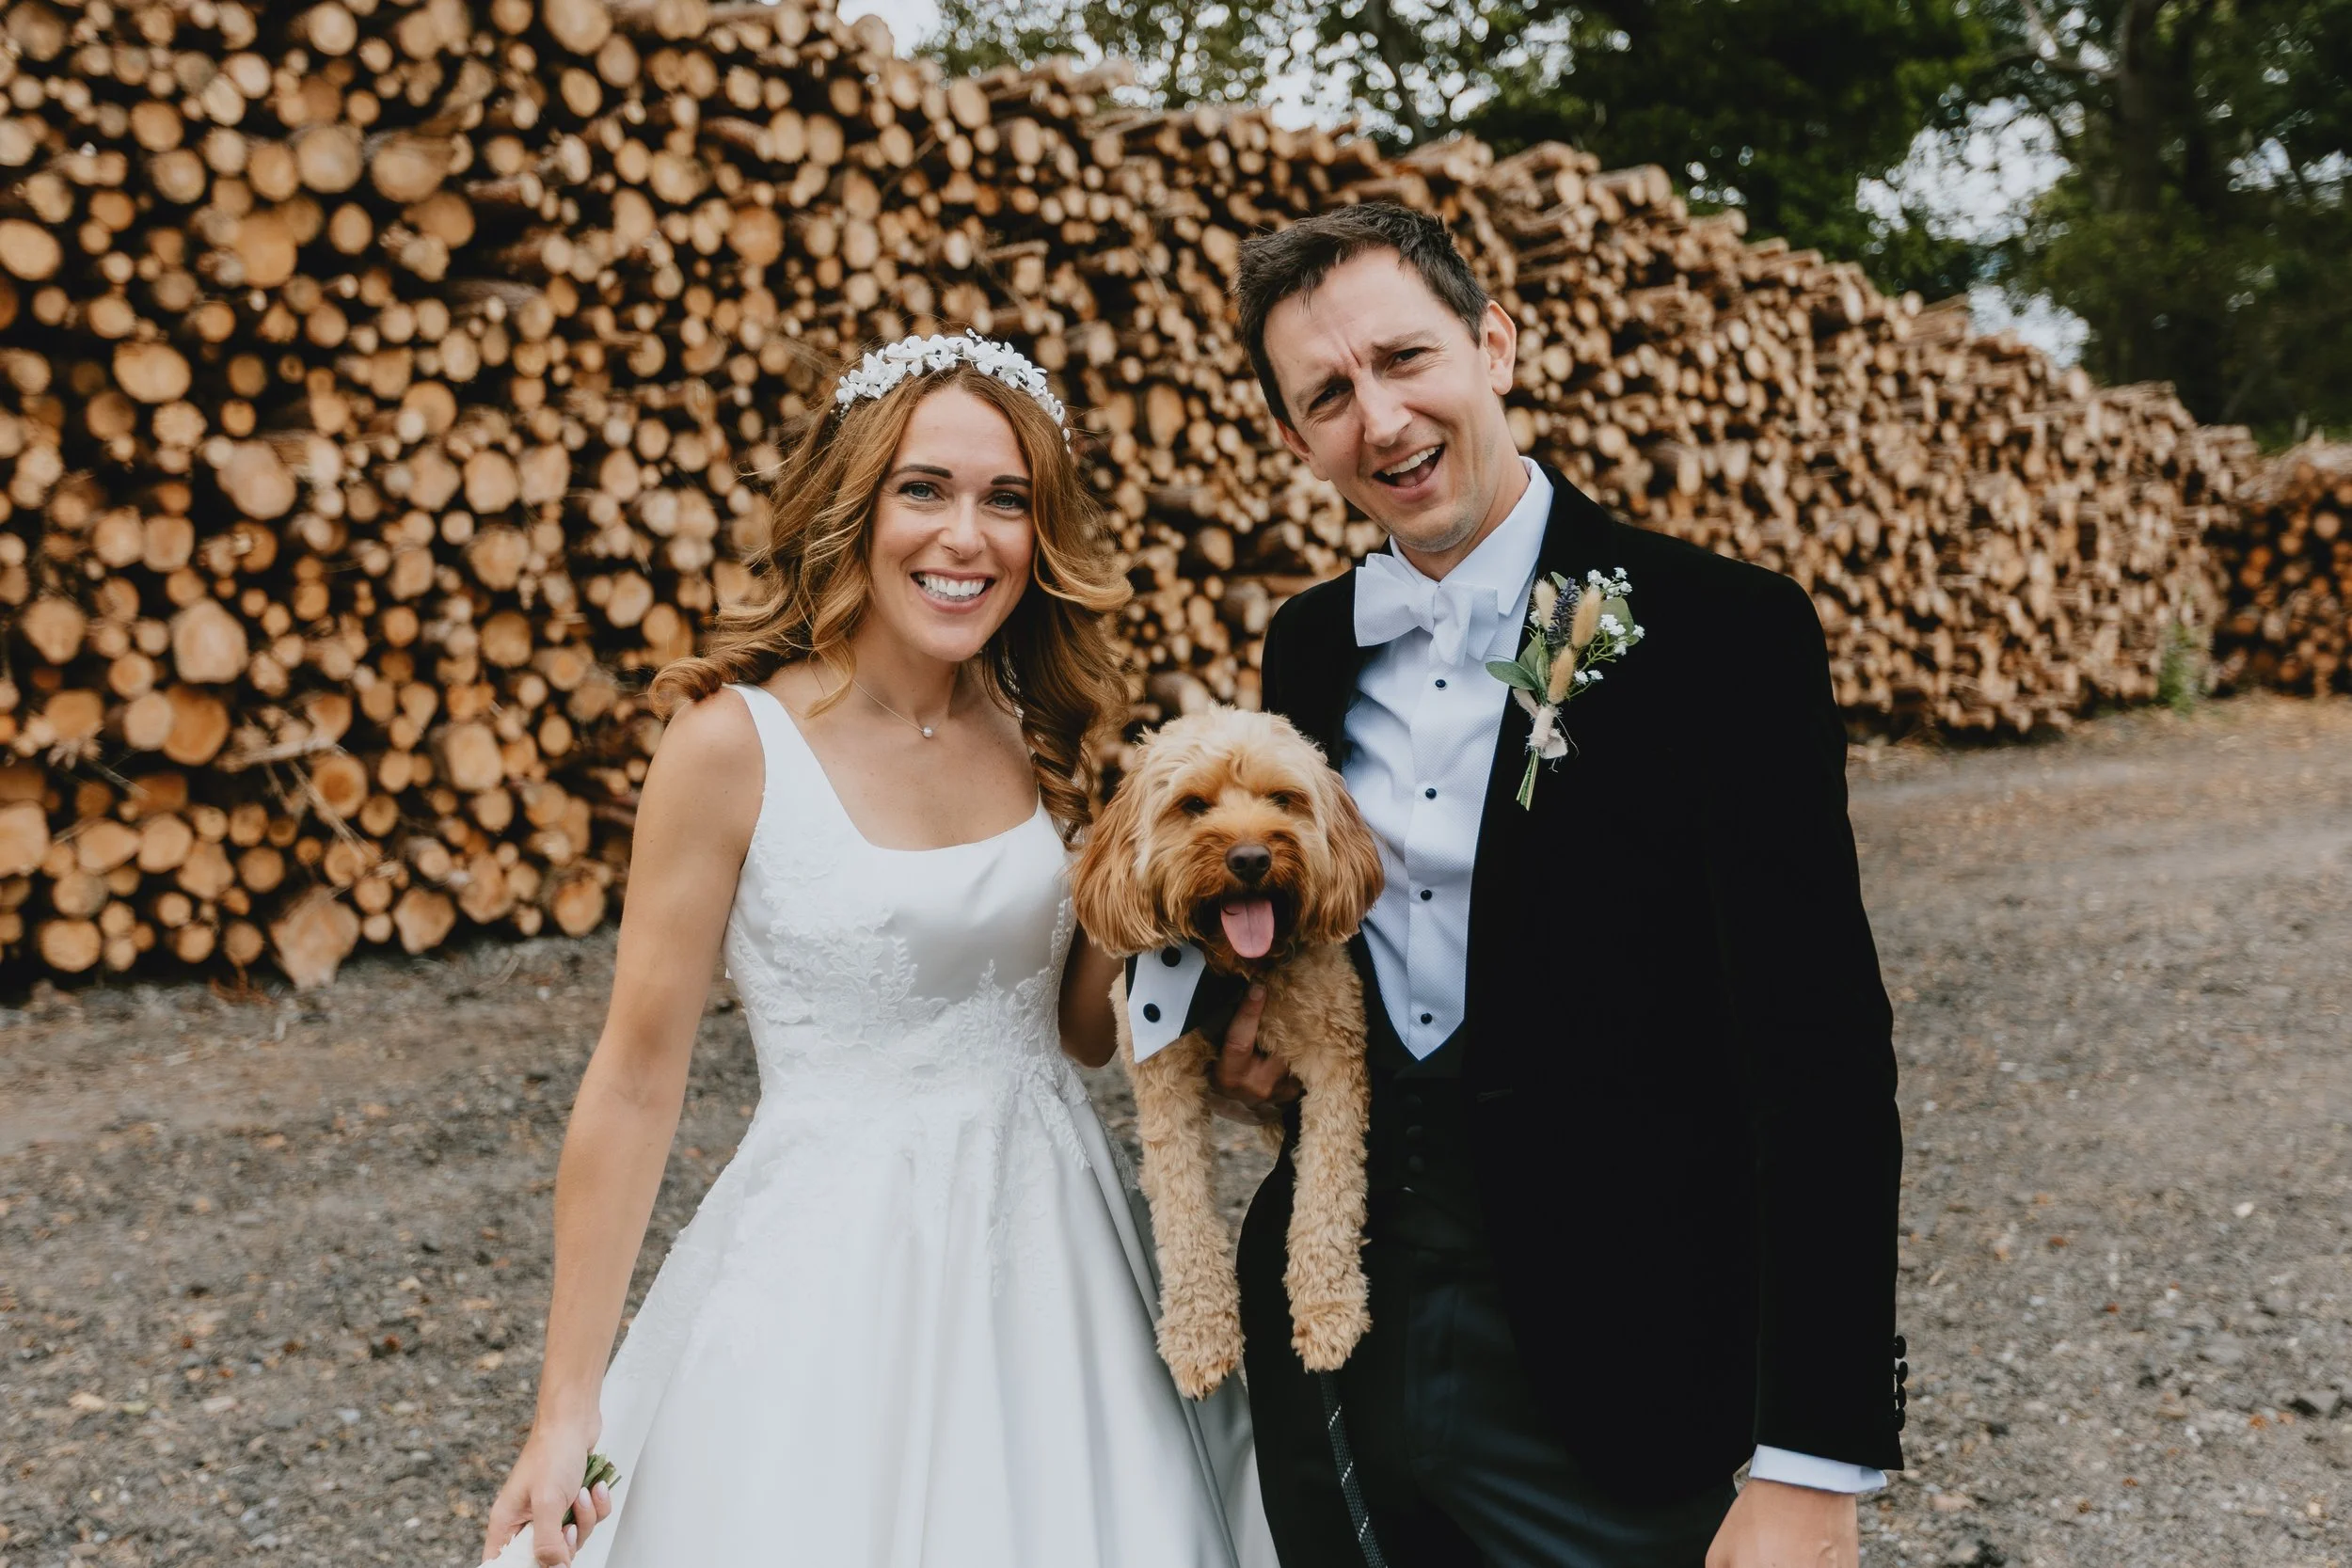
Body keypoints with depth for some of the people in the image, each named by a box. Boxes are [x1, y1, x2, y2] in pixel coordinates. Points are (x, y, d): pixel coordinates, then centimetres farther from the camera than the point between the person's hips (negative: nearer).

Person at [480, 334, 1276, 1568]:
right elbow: (636, 1080, -11)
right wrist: (566, 1412, -9)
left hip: (1053, 1250, 5)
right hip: (838, 1273, -5)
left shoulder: (1037, 734, 3)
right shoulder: (735, 742, -13)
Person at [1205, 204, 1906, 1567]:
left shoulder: (1725, 633, -13)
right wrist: (1256, 1029, -3)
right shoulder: (1308, 647, 4)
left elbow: (1820, 1058, -16)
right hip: (1329, 1353, 5)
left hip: (1599, 1387, -5)